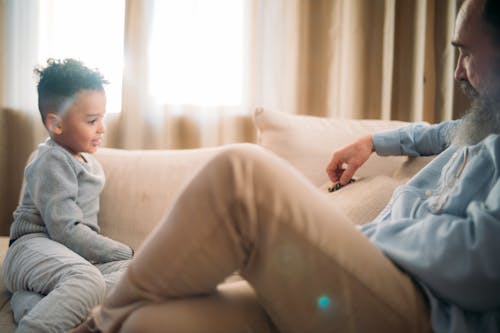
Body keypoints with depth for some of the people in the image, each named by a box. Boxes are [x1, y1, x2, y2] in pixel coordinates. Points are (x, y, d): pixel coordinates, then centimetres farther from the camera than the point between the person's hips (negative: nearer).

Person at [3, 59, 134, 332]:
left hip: (74, 252, 9)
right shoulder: (52, 161, -10)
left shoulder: (88, 162, 19)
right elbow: (64, 228, -19)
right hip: (34, 247, -9)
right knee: (89, 281, -38)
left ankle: (32, 301, -26)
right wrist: (123, 252, -15)